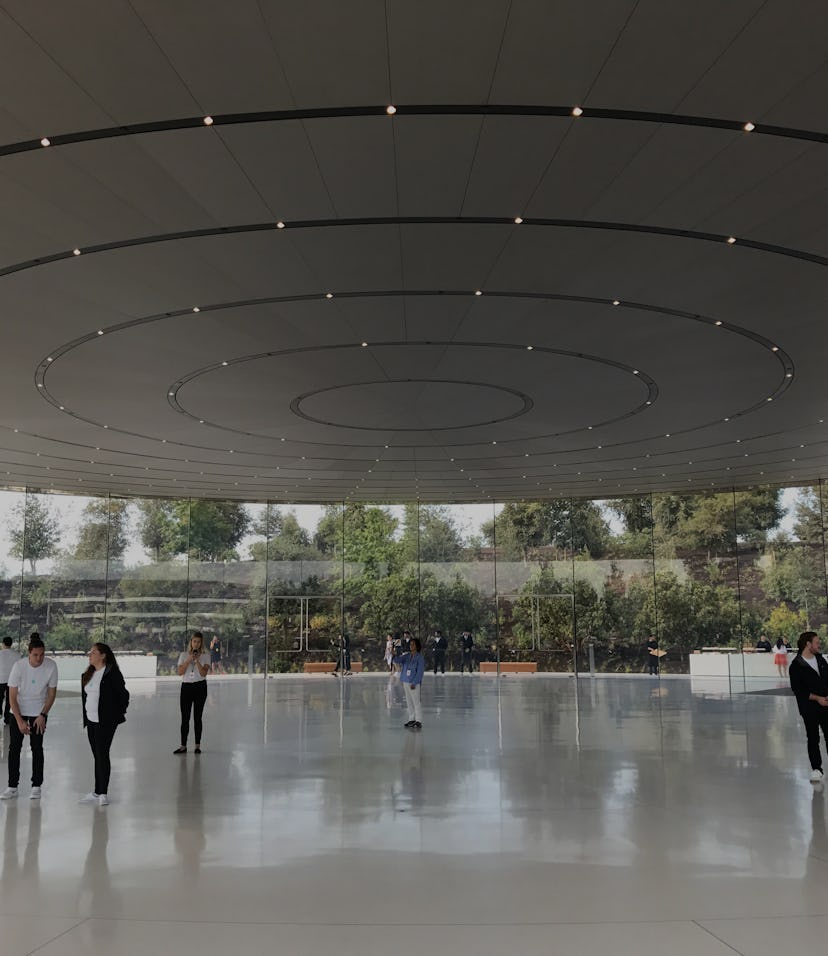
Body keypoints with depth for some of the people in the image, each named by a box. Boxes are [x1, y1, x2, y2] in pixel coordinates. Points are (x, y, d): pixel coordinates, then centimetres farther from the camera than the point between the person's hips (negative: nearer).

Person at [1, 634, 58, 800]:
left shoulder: (51, 666, -19)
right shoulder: (19, 665, -21)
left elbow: (52, 693, -6)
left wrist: (43, 715, -11)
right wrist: (20, 721, -18)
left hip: (39, 713, 0)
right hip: (18, 712, 0)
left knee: (37, 748, 1)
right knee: (14, 747, 1)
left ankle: (36, 786, 9)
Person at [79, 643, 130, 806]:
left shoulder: (112, 673, -12)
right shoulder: (87, 674, 12)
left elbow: (124, 694, -10)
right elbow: (85, 696, 19)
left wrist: (119, 713, -5)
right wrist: (85, 718, 14)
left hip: (106, 722, -8)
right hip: (91, 721, 8)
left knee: (102, 755, -6)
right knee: (97, 756, 12)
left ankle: (103, 793, 0)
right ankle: (96, 792, 19)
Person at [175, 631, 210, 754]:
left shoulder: (205, 656, 3)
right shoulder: (184, 655, 6)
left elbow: (204, 673, -8)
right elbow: (180, 672, -3)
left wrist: (197, 660, -16)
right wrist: (188, 660, -13)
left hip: (200, 687, -1)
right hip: (186, 686, 1)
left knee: (197, 717, 2)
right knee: (185, 718, 0)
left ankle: (197, 745, 8)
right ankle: (183, 746, 4)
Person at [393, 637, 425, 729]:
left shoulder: (420, 657, -8)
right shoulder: (407, 656, 10)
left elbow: (420, 671, -12)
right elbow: (398, 660, 0)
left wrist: (414, 683, -17)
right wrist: (395, 656, -23)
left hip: (414, 683, -6)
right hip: (406, 682, 7)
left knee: (416, 702, -5)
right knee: (409, 702, 12)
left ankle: (418, 721, -1)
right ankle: (411, 719, 22)